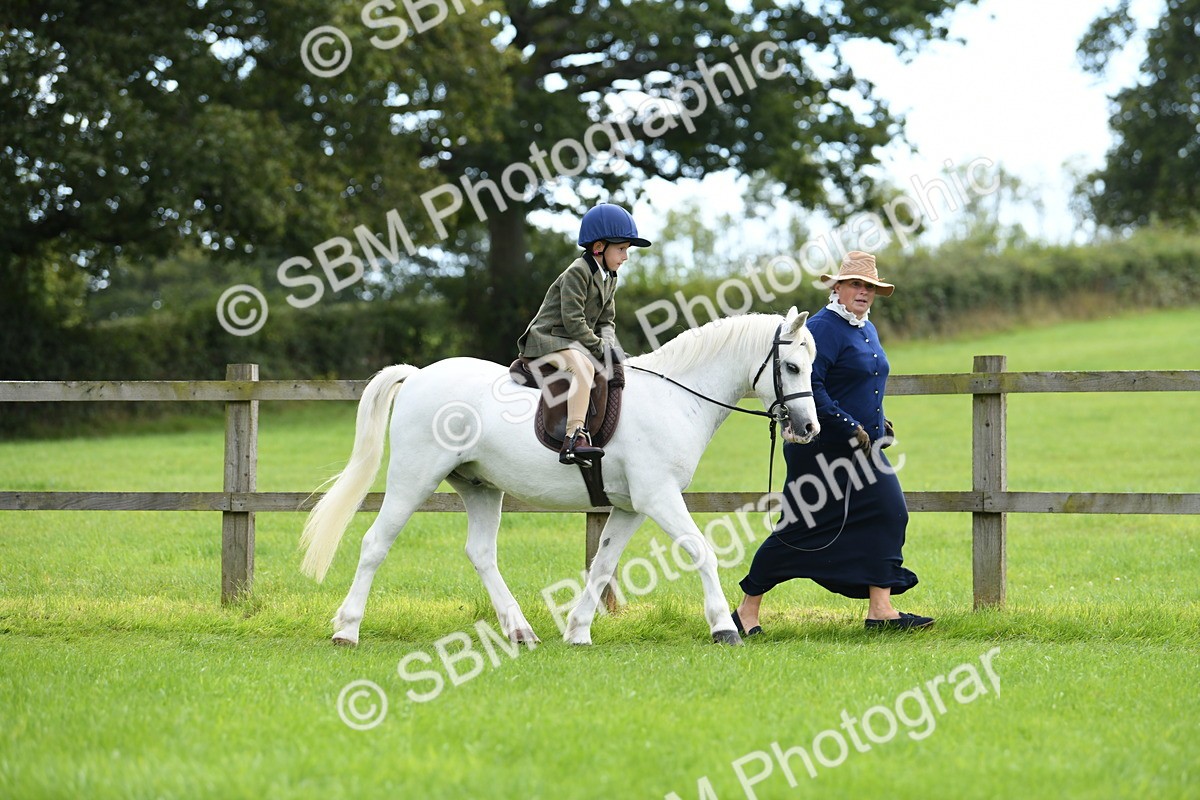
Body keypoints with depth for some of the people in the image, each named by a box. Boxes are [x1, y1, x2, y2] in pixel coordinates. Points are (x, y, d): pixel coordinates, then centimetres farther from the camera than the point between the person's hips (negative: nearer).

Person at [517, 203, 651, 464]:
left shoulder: (609, 278, 15)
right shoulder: (577, 273, -15)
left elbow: (607, 321, 17)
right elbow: (573, 320, -21)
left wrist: (608, 344, -3)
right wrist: (598, 347, -18)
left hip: (577, 342, 10)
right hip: (549, 339, -10)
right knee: (583, 366, -36)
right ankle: (574, 437, -49)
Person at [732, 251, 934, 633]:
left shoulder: (867, 330, 15)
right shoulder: (823, 328, -15)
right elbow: (810, 388, -23)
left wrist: (877, 423, 13)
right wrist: (849, 427, -25)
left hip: (862, 446, 9)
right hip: (822, 448, -9)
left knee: (887, 514, -3)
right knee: (799, 528, -3)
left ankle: (881, 609, -2)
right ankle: (747, 609, 10)